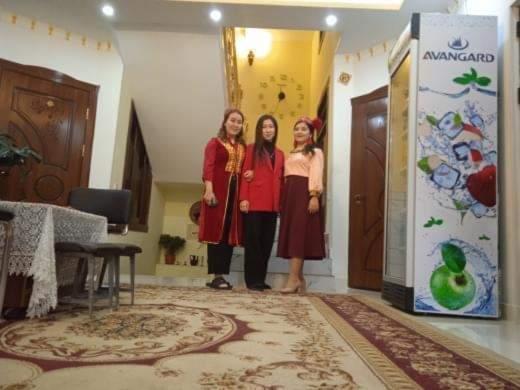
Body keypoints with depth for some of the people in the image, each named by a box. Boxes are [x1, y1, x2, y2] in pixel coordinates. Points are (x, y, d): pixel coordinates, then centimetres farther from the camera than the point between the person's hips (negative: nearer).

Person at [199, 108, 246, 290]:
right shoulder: (215, 142, 5)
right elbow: (208, 166, -7)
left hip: (235, 192, 5)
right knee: (216, 231, -5)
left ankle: (221, 275, 10)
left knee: (230, 233, 4)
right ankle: (216, 276, -3)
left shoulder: (243, 147, 19)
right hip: (218, 190, -5)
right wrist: (209, 189, -20)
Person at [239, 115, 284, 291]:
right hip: (254, 202, -4)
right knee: (253, 241, -2)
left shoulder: (280, 154, 18)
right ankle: (252, 280, 4)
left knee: (267, 242, 6)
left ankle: (261, 279, 15)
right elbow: (245, 174, -2)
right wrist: (243, 198, -12)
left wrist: (281, 202, 6)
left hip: (272, 204, 5)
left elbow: (281, 179, 16)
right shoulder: (252, 149, 6)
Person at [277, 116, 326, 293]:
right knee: (291, 235, 3)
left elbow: (316, 174, -8)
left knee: (298, 234, -13)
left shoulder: (315, 151, 5)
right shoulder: (292, 153, 26)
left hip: (304, 193, -7)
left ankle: (293, 278, -14)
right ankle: (299, 279, 7)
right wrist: (284, 198, 11)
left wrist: (314, 196, -21)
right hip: (290, 194, 7)